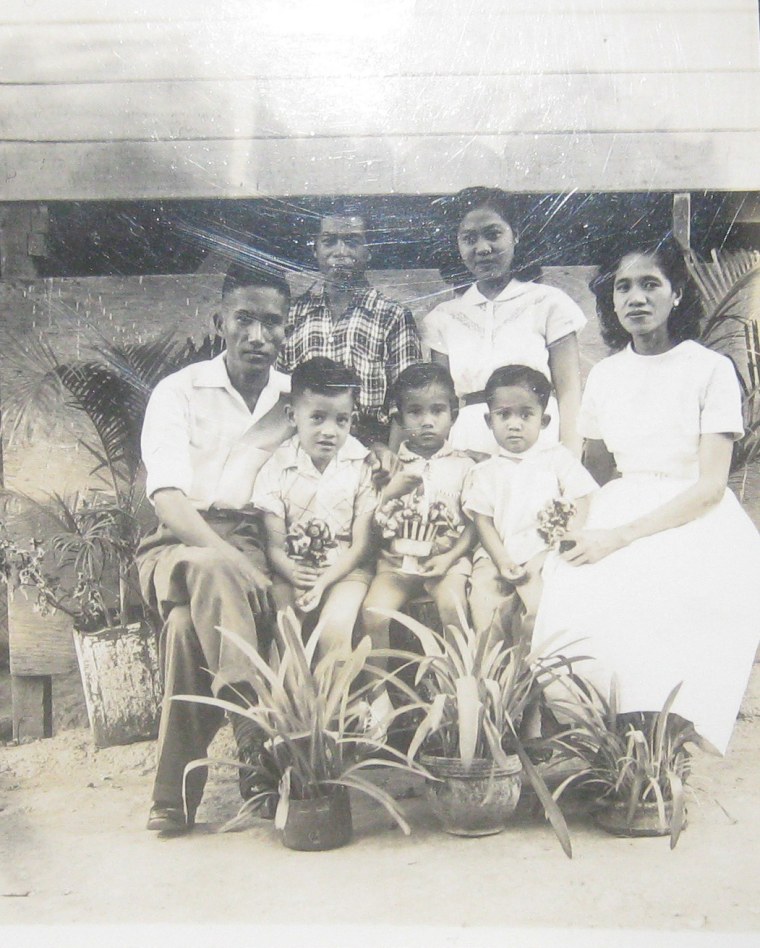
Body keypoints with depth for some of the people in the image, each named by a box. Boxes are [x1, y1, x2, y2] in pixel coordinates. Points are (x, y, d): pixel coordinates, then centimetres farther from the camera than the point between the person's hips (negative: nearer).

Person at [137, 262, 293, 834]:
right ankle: (258, 737, -36)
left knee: (189, 622, -31)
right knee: (210, 574, -38)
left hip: (257, 545, 1)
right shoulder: (180, 392, 5)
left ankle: (176, 797, -21)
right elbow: (168, 498, -8)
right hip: (181, 543, -1)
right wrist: (222, 554, -27)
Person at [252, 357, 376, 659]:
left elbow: (361, 545, -3)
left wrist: (323, 581, -15)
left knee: (334, 631, -26)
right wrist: (294, 574, -24)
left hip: (344, 570, -1)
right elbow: (275, 545, -3)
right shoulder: (277, 468, -1)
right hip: (293, 571, 1)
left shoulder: (362, 466, -3)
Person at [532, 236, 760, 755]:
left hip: (697, 526, -4)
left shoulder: (711, 369, -2)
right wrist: (583, 527, -2)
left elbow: (711, 486, -9)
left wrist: (620, 536, -18)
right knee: (569, 602, -29)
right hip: (619, 517, 4)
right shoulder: (604, 376, 13)